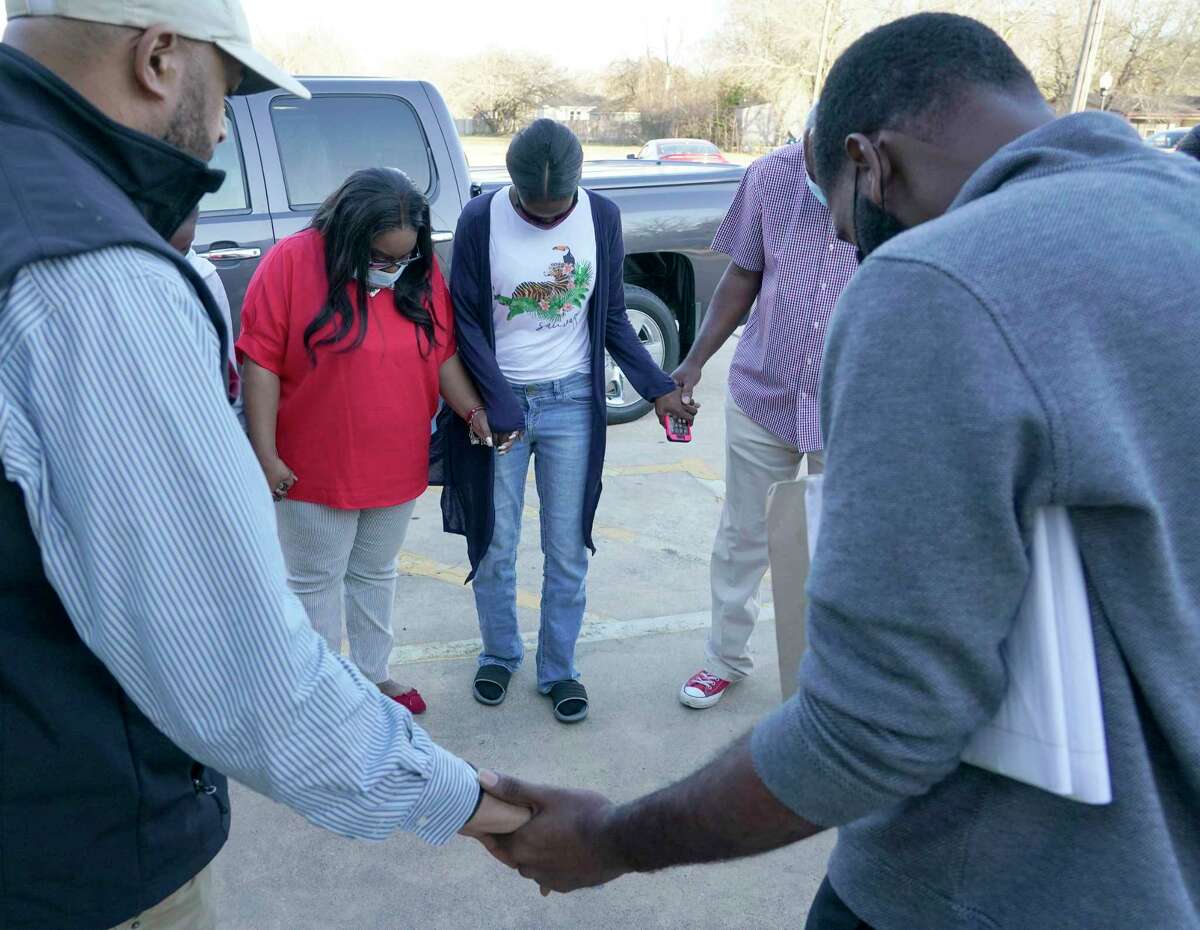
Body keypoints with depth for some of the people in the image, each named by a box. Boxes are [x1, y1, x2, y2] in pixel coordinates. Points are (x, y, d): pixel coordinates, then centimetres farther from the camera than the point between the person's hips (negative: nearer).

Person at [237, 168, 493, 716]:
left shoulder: (422, 273, -2)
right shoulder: (292, 263, -15)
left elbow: (443, 354, 7)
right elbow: (261, 362, -15)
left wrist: (475, 412, -7)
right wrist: (265, 455, -16)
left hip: (396, 464, 5)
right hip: (315, 466, -4)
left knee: (375, 573, 20)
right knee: (316, 579, 11)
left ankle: (373, 674, 37)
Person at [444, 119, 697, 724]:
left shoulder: (601, 218, -3)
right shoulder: (480, 221, -9)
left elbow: (611, 317, 6)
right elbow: (467, 322, -6)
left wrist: (657, 388, -2)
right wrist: (501, 407, -13)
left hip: (571, 403, 1)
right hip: (498, 401, -1)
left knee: (567, 550, 7)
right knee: (495, 547, 9)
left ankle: (558, 669, 25)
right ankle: (499, 655, 33)